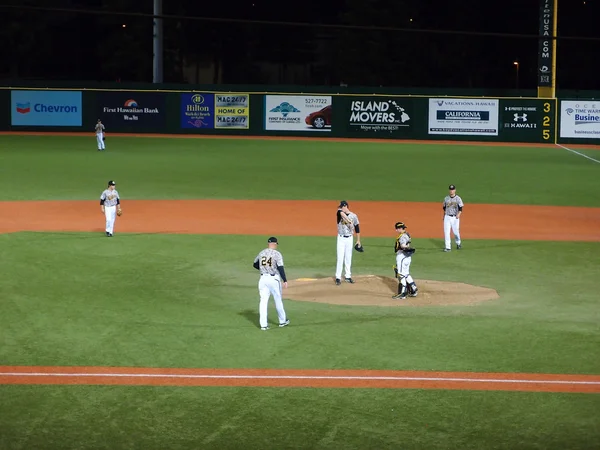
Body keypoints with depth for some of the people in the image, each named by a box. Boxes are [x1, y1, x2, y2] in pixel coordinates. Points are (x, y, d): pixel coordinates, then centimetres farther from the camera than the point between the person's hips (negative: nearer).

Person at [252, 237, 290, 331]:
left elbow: (255, 265, 19)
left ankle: (263, 324, -4)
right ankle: (282, 321, 26)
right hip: (274, 278, -4)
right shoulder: (277, 254, -9)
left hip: (263, 278, 4)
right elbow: (280, 268, -17)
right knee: (278, 300, 12)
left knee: (263, 301, 2)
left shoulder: (261, 253, 7)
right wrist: (285, 280, -18)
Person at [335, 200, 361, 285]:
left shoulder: (354, 216, 1)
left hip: (350, 238, 2)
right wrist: (350, 222, -42)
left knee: (348, 258, 8)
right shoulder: (340, 213, -5)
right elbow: (342, 214, -30)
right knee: (340, 258, -7)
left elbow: (357, 228, 8)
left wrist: (358, 240, 9)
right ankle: (338, 277, -6)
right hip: (341, 238, -2)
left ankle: (348, 276, 17)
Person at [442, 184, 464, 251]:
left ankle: (458, 243, 30)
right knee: (446, 232, -6)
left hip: (455, 217, -2)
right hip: (447, 217, 2)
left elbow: (460, 208, -8)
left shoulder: (458, 198, -3)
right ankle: (447, 247, -5)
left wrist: (459, 214, -24)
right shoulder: (446, 198, 6)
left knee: (456, 231, 2)